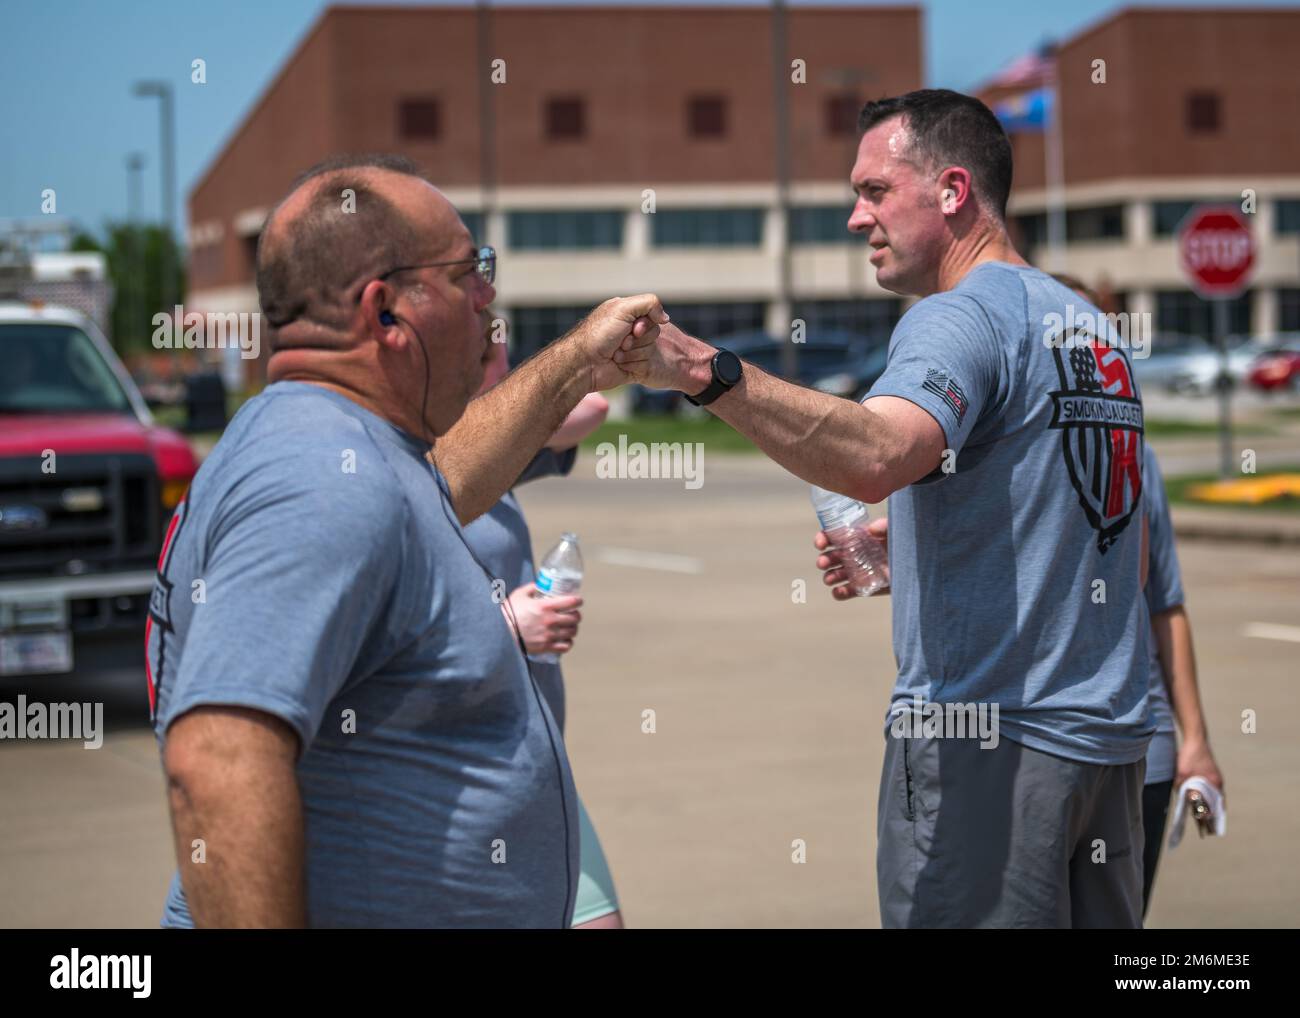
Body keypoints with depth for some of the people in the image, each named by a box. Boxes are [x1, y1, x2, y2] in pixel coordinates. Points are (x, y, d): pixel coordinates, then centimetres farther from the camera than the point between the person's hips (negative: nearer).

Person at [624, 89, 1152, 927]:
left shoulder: (961, 318, -11)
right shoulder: (1096, 333, 17)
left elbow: (878, 457, -33)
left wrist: (708, 372, -44)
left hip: (985, 739, -9)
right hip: (1111, 734, 9)